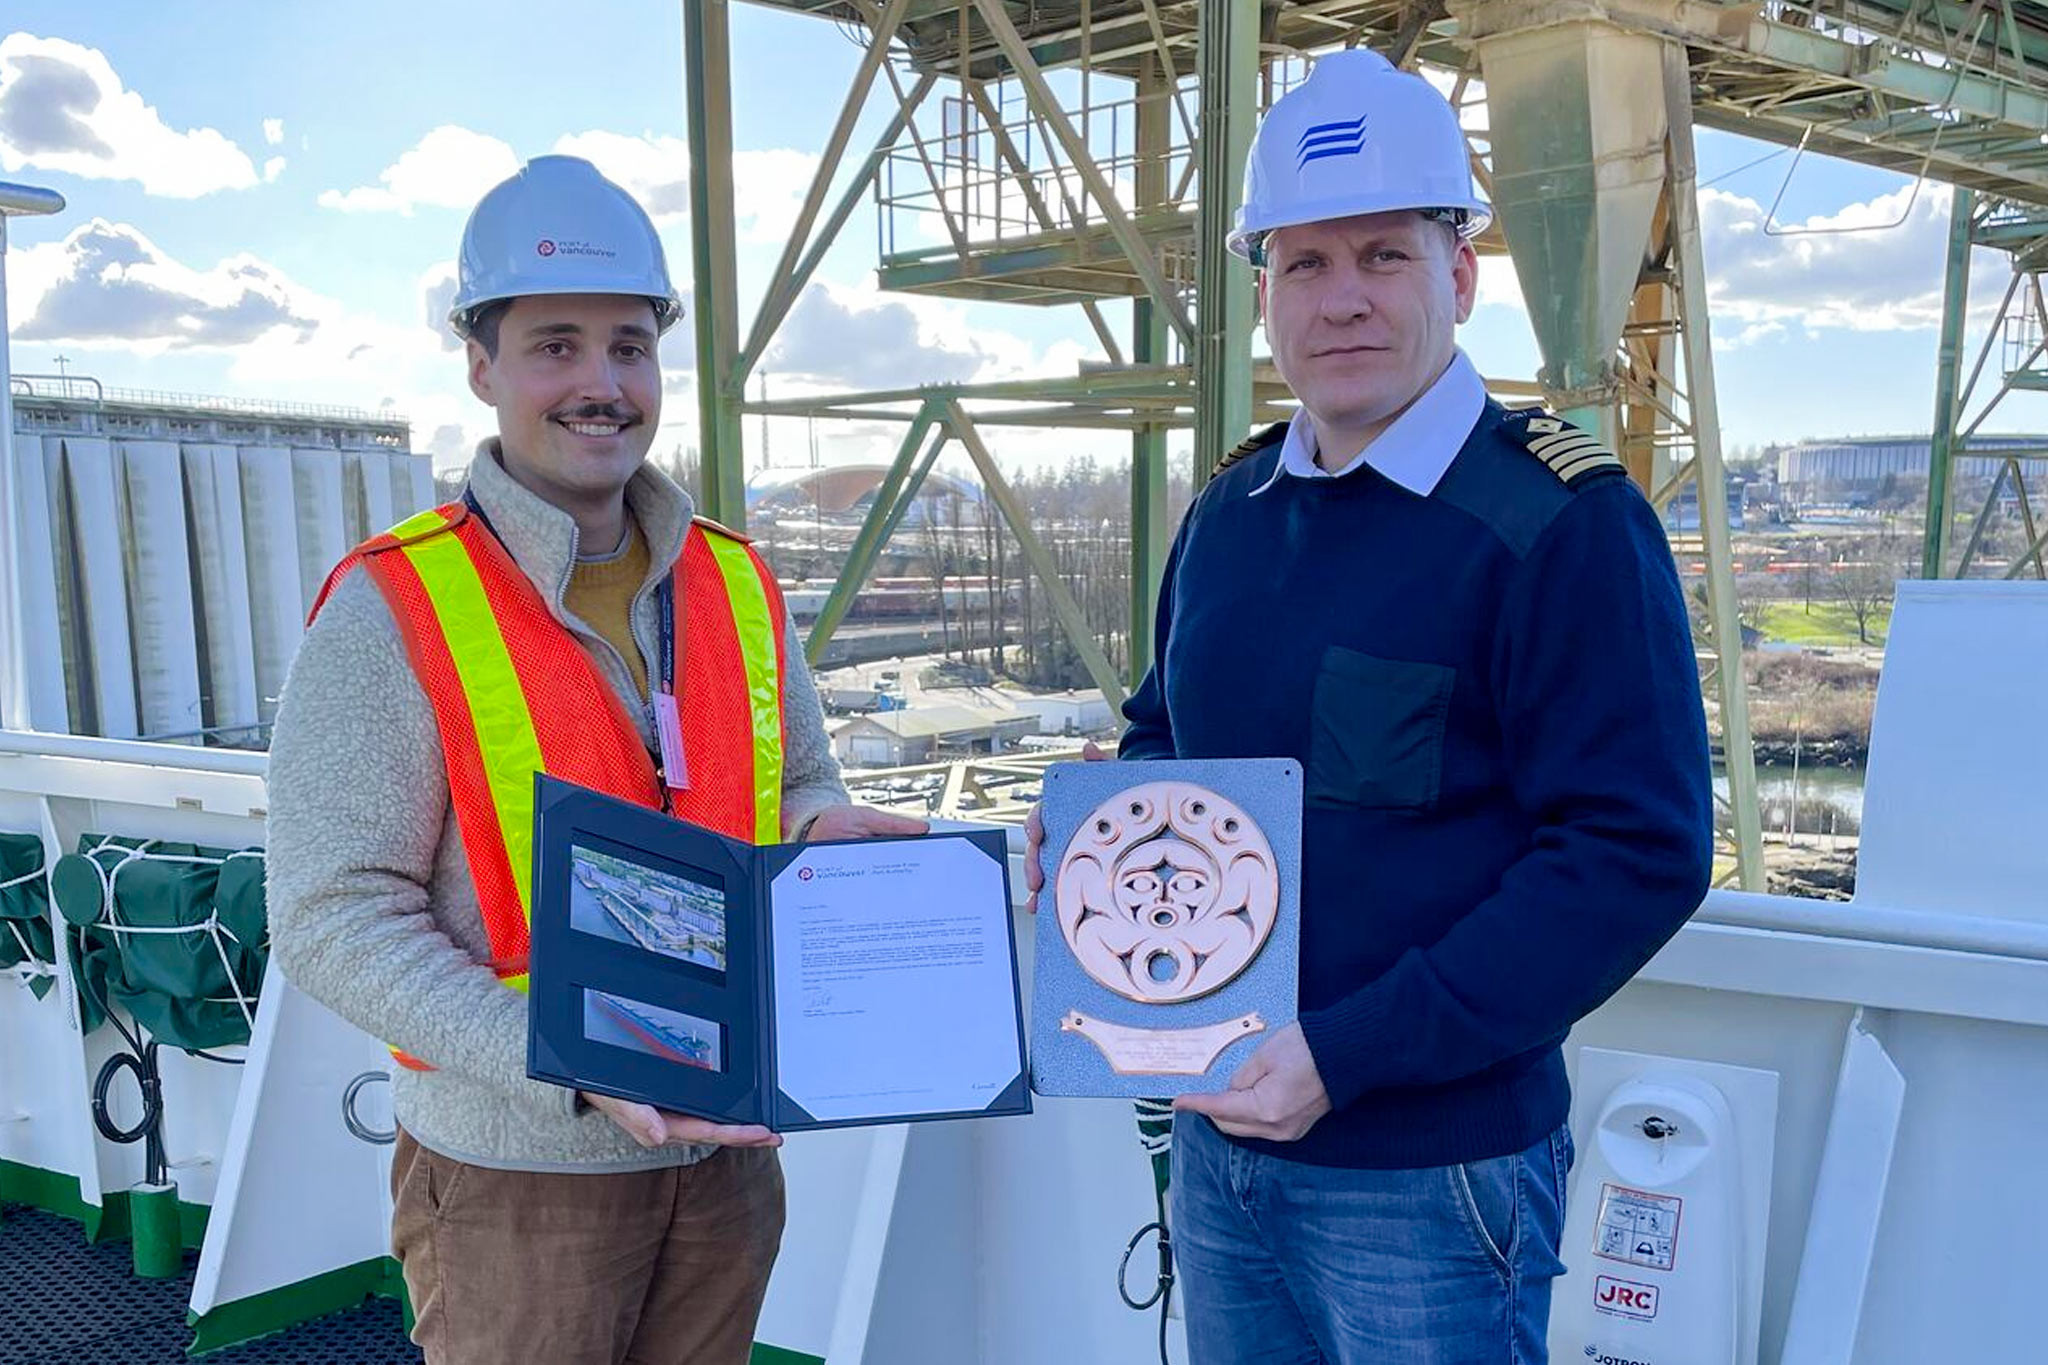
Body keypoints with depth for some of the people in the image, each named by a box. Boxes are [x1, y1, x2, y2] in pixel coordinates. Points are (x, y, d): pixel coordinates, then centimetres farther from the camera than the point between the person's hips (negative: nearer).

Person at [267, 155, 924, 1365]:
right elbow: (333, 918, -15)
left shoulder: (738, 585, 3)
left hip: (726, 1150, 5)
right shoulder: (395, 609, -13)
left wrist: (825, 831, -9)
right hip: (516, 1174, -5)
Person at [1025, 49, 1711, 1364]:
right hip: (1219, 1143, 6)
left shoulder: (1564, 524, -15)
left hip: (1429, 1173, -6)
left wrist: (1346, 1056, -23)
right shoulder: (1231, 513, 7)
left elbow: (1637, 856, -20)